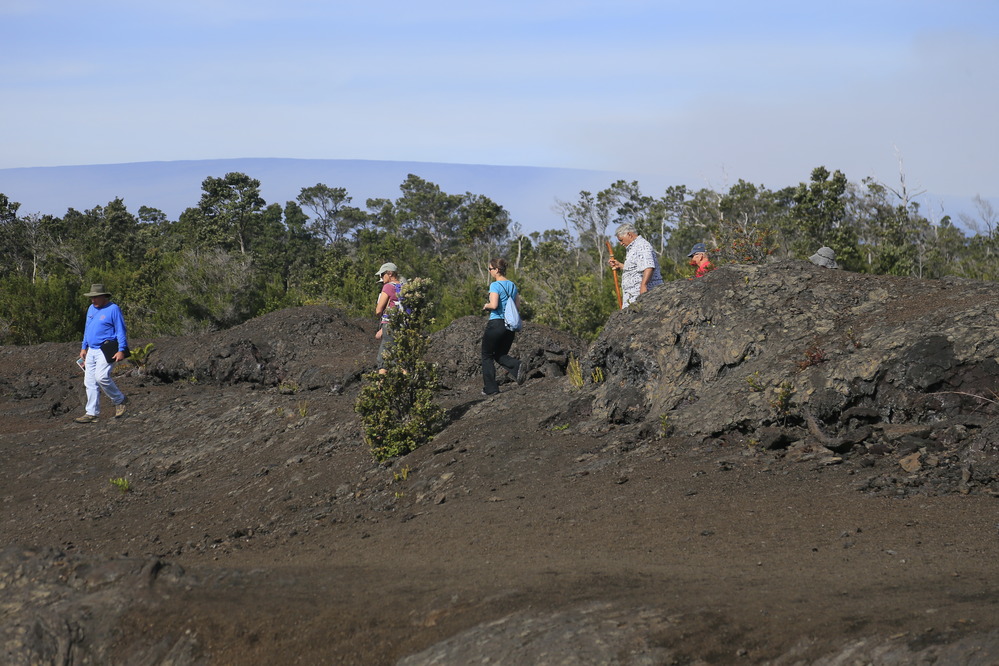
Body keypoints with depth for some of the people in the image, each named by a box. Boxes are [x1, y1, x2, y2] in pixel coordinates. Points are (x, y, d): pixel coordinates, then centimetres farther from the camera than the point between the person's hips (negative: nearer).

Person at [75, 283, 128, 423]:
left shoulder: (113, 309, -7)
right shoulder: (91, 309, 16)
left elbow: (121, 331, -10)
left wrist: (121, 350, -17)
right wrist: (84, 347, 21)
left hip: (107, 351, -8)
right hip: (92, 350, 8)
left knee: (102, 377, -23)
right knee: (90, 382, 3)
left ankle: (120, 400, -1)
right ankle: (92, 413, 6)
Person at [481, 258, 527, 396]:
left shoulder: (495, 285, -13)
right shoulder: (512, 285, 10)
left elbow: (493, 305, -23)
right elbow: (518, 306, 11)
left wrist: (486, 306, -4)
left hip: (496, 324, -7)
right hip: (510, 325, 7)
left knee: (487, 356, 9)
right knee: (501, 355, 18)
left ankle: (490, 388, 9)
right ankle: (518, 366, -12)